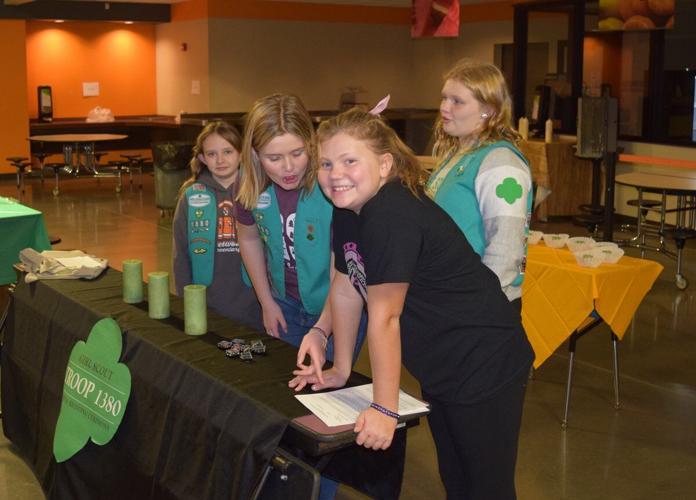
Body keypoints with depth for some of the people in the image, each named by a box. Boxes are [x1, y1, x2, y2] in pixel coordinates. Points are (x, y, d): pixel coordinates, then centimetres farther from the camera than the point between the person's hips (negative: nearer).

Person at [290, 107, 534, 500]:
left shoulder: (393, 216, -28)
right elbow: (345, 290, 7)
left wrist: (385, 409, -21)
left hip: (484, 365, -9)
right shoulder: (349, 210, 0)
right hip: (440, 367, 9)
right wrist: (340, 370, 12)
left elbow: (384, 316, -26)